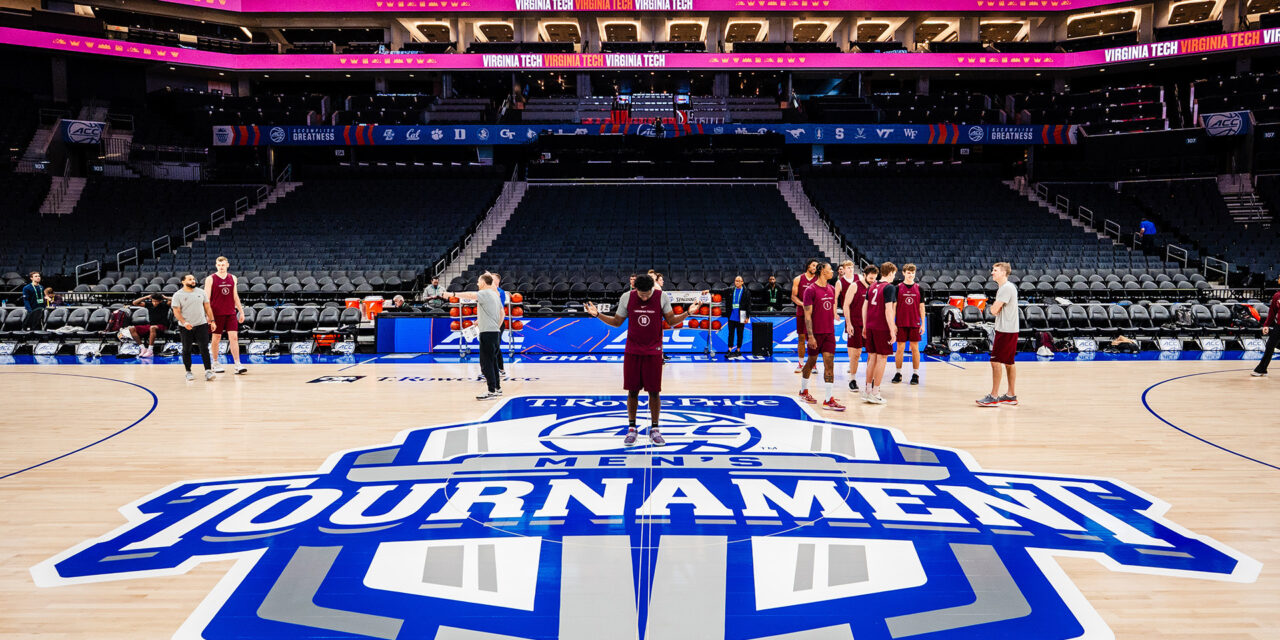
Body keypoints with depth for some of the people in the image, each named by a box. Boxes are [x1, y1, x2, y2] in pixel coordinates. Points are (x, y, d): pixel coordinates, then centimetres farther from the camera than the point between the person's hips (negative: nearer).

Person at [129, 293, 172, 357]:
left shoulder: (164, 304, -5)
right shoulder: (149, 304, 6)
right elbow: (134, 303, 7)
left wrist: (165, 297, -8)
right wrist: (146, 297, 0)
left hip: (162, 326, -6)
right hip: (150, 325, 6)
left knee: (152, 328, -41)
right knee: (132, 329, -9)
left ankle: (150, 350, -36)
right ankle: (143, 348, -13)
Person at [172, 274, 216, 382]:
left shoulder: (201, 292, 6)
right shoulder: (178, 295, -2)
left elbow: (207, 307, 11)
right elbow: (176, 312, -6)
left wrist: (212, 321, 5)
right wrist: (184, 322, -20)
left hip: (201, 325, 1)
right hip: (186, 327, -1)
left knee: (204, 348, -6)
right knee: (186, 350, 7)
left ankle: (208, 371, -6)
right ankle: (188, 372, 18)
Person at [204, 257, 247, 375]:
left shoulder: (232, 278, 9)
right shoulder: (210, 279, -2)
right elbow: (207, 298, -5)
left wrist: (241, 311, 12)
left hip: (231, 313, 3)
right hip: (217, 314, -2)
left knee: (234, 337, -5)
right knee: (216, 338, 7)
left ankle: (237, 365, -8)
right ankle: (216, 363, 21)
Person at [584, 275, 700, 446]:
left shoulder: (662, 297, -6)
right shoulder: (627, 297, -4)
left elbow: (671, 321, 3)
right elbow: (617, 322, 7)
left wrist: (687, 313, -13)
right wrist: (597, 314, -5)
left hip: (653, 352, -1)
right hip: (632, 352, 1)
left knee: (654, 391, 1)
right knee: (632, 391, 3)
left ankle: (654, 429, 13)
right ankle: (631, 428, 16)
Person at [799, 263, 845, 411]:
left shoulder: (831, 289, 10)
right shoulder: (811, 290, -10)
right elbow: (807, 315, -12)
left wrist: (831, 326, 18)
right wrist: (810, 335, -17)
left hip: (829, 332, 5)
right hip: (816, 333, -5)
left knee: (829, 364, -3)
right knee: (811, 361, 10)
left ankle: (829, 400, -5)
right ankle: (803, 391, 32)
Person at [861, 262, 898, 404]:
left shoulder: (871, 287, 12)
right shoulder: (889, 287, -10)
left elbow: (864, 307, 14)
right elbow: (888, 310, -17)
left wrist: (865, 327, 20)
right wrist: (892, 330, -14)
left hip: (870, 327, 7)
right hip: (882, 328, -7)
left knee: (872, 357, 15)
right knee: (882, 358, 1)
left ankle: (868, 390, 19)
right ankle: (875, 393, 1)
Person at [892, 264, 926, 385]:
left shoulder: (918, 288, 5)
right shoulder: (898, 288, 1)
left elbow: (921, 307, 8)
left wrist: (922, 323, 3)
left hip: (915, 324, 1)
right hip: (901, 323, -1)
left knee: (915, 348, 4)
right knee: (900, 348, 2)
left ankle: (915, 374, 10)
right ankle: (898, 373, 12)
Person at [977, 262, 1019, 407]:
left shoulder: (1007, 288, -15)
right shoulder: (1003, 287, 18)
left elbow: (994, 310, -18)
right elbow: (996, 311, 20)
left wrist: (992, 307, 2)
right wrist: (995, 308, 1)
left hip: (1006, 331, -10)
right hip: (1007, 330, 10)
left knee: (996, 361, -9)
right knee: (1008, 362, 13)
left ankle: (993, 396, -7)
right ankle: (1011, 395, 19)